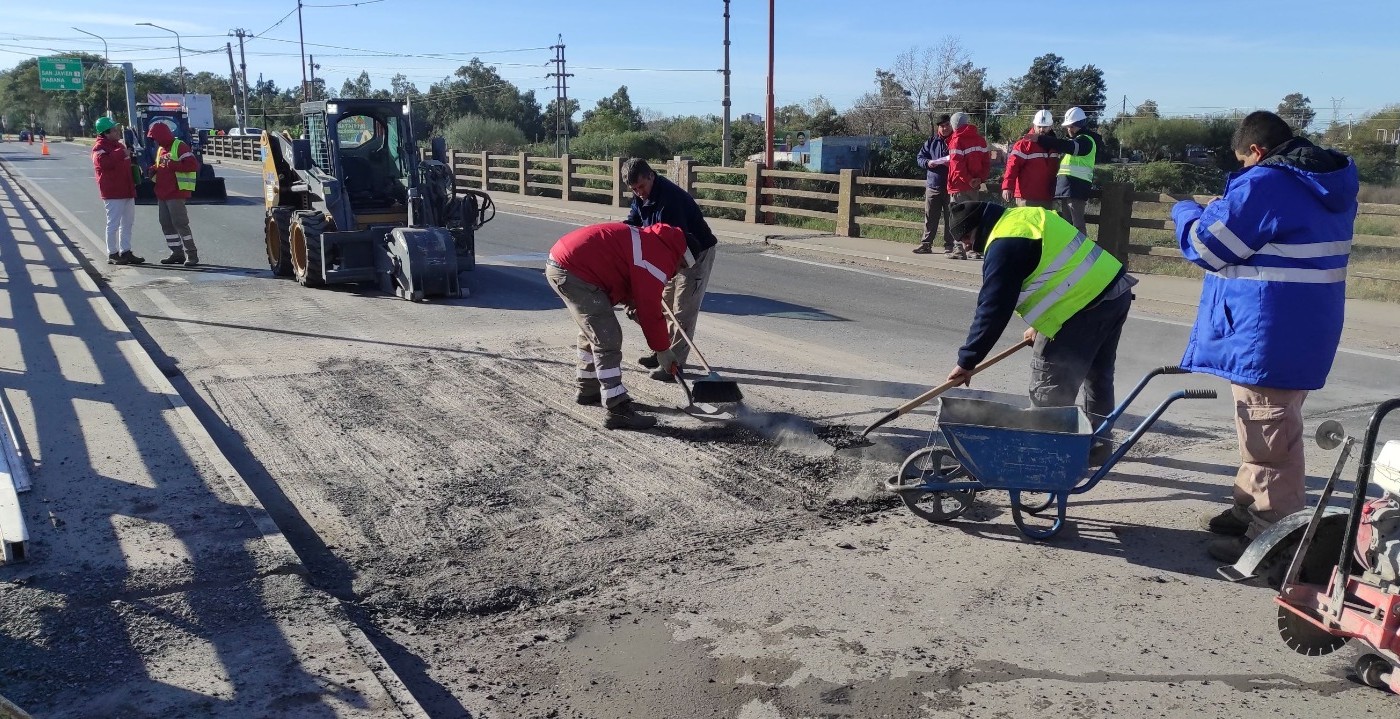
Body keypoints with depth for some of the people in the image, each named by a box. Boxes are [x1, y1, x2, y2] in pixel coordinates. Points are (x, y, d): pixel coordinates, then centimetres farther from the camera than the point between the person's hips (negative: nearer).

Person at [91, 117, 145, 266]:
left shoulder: (119, 145, 18)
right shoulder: (99, 147, -10)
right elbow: (103, 162, -30)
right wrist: (121, 153, -28)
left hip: (127, 191, 9)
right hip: (113, 193, -9)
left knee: (127, 223, 13)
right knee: (113, 224, -5)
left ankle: (126, 252, 21)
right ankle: (112, 254, 2)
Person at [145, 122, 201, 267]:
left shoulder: (179, 146, -9)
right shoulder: (160, 149, 18)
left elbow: (193, 165, -19)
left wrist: (172, 165, -23)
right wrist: (153, 169, 9)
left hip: (176, 193, -9)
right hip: (162, 194, 9)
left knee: (180, 223, -10)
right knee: (166, 224, 9)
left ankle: (191, 254, -5)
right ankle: (177, 253, 16)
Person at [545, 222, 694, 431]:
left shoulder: (650, 241, 17)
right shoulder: (660, 258, -12)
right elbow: (650, 311, -11)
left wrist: (631, 303, 16)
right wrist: (662, 350, 0)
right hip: (573, 272, -11)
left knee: (594, 331, 24)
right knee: (608, 339, -9)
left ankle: (588, 390, 39)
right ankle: (617, 410, -8)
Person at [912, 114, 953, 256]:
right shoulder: (931, 141, 9)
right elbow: (920, 157, 11)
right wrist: (927, 163, -9)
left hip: (950, 185, -3)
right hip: (933, 184, 3)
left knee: (950, 218, 1)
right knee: (930, 217, 6)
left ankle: (949, 246, 7)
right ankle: (926, 244, 14)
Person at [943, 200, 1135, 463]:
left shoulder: (1004, 245, -14)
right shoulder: (1026, 216, 16)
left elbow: (992, 310, -17)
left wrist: (966, 362, -11)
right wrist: (1041, 323, 25)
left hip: (1087, 308, -11)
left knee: (1049, 391, -2)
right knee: (1098, 376, 23)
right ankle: (1098, 446, 36)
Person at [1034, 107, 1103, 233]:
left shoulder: (1086, 140, -6)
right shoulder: (1074, 139, 26)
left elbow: (1066, 146, -23)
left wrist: (1040, 139, -29)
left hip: (1076, 185, -10)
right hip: (1066, 184, 10)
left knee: (1077, 221, -13)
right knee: (1067, 221, 12)